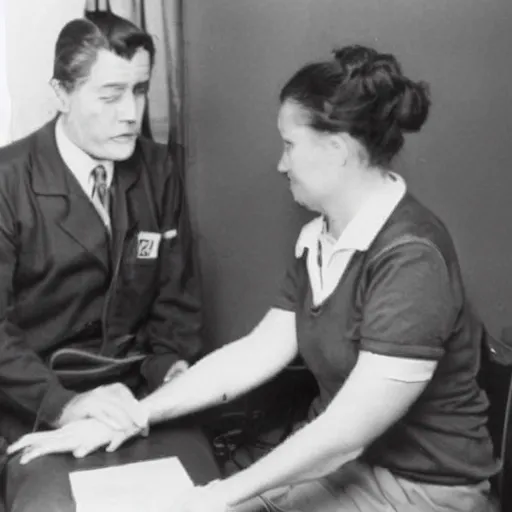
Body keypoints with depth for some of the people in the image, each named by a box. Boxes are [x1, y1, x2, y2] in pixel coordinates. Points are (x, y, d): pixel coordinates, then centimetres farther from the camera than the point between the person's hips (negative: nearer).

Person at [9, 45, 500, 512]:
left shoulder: (412, 260, -24)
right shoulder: (321, 239, 2)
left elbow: (344, 435, -25)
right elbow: (255, 353, 1)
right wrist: (130, 416, -4)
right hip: (337, 453, 6)